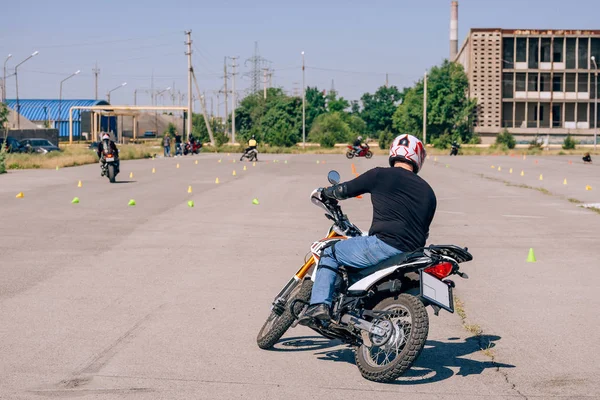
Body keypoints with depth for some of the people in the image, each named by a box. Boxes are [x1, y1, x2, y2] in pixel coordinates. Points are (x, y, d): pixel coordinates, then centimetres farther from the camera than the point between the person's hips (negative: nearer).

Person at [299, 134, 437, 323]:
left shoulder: (381, 175, 2)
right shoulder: (428, 191, 18)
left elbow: (345, 190, 10)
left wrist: (324, 193, 30)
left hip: (385, 244, -6)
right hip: (412, 255, 6)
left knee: (330, 253, 11)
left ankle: (319, 304, -4)